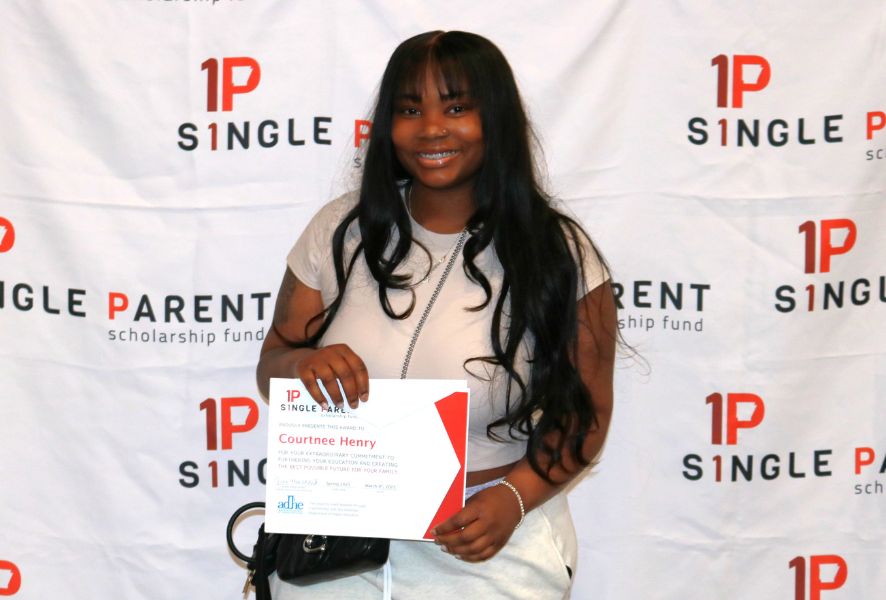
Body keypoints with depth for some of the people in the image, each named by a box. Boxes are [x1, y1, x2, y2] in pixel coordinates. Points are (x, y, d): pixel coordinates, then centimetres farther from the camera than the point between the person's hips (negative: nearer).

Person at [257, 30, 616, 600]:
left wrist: (515, 496, -20)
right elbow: (271, 366, 4)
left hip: (493, 551, -2)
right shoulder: (341, 230, -2)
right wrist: (303, 364, -18)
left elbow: (584, 412, -4)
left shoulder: (559, 254, -9)